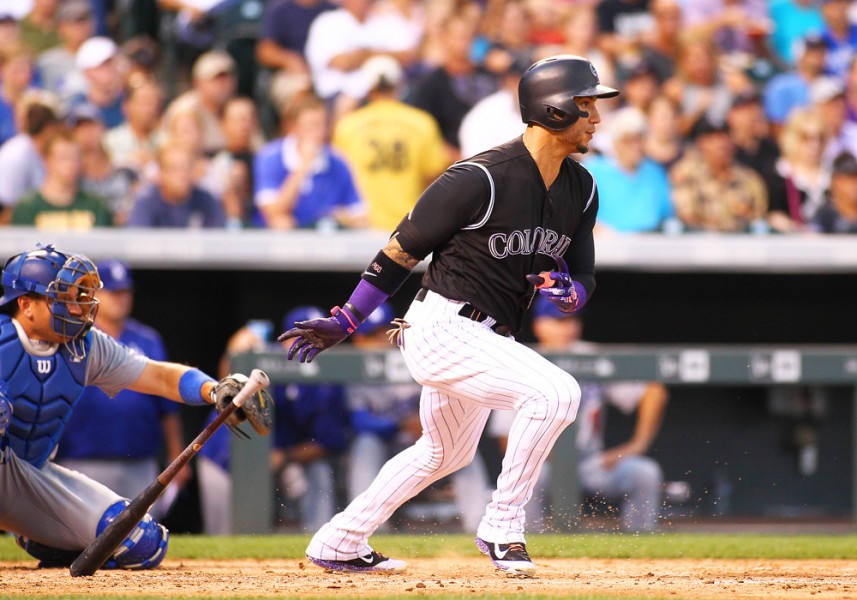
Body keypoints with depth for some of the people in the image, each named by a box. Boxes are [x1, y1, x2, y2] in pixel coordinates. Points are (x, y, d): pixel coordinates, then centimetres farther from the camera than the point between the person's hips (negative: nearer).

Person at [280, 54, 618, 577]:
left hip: (487, 339, 9)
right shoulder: (481, 179, -20)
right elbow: (403, 249, -11)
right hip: (441, 330, -9)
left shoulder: (581, 189, 4)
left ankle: (339, 544, 39)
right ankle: (502, 528, -14)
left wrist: (567, 289, -16)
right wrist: (345, 322, -7)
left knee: (446, 454, 26)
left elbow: (585, 278, 10)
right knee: (555, 392, -25)